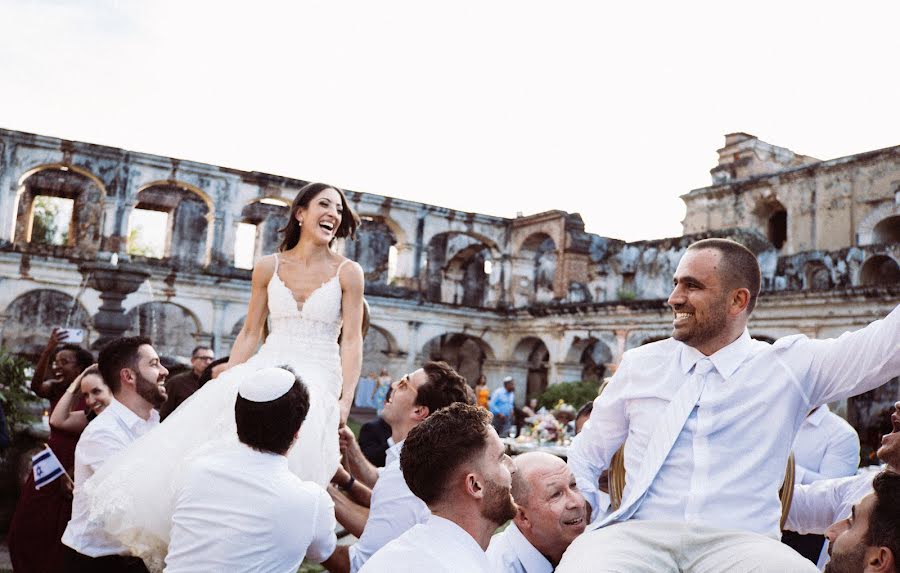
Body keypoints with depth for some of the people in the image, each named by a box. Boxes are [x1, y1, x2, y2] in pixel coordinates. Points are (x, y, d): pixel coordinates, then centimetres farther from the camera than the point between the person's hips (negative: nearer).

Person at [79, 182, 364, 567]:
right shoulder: (268, 267, 9)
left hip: (318, 378, -3)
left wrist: (346, 400, -15)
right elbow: (249, 334, 11)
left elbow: (352, 341, -4)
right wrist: (224, 386, 4)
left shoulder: (348, 272, 1)